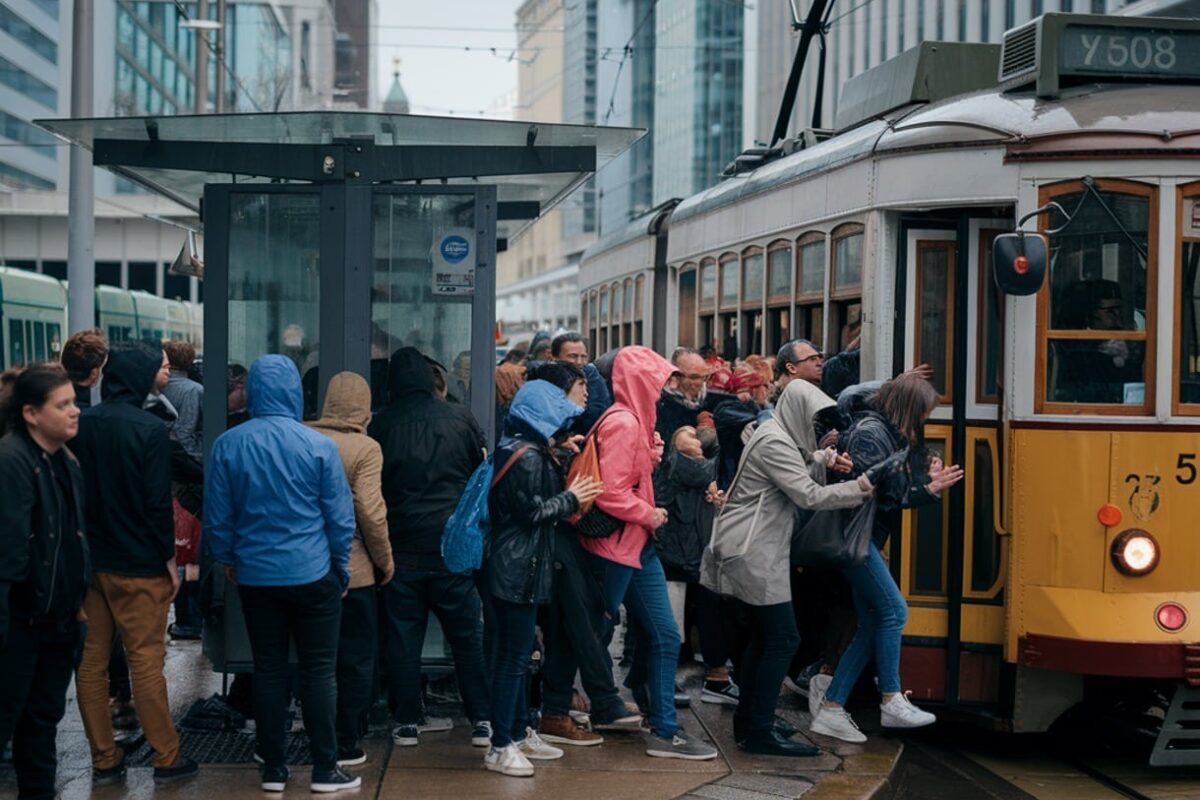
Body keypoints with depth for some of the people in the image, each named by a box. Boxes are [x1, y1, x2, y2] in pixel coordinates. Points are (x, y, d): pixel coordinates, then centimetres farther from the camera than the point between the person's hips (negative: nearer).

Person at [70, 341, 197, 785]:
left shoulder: (81, 425, 1)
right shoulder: (149, 428, -14)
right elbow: (158, 502, -15)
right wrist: (169, 559, -4)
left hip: (86, 562, 5)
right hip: (138, 565, -5)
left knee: (91, 662, 8)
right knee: (145, 661, 2)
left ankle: (104, 759, 14)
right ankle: (166, 757, 10)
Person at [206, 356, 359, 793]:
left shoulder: (227, 445, -5)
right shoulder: (318, 446, -11)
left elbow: (217, 515, 1)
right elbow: (340, 515, -5)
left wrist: (227, 558, 17)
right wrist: (340, 564, 9)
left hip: (255, 574, 2)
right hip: (312, 575, -2)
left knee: (268, 670, 10)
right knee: (317, 670, 5)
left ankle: (273, 769, 14)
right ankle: (325, 769, 8)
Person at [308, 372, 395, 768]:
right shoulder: (364, 448, -13)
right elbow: (371, 513, -17)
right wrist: (386, 562, -4)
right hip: (351, 569, -4)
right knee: (355, 660, 8)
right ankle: (346, 745, 11)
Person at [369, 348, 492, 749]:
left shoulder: (381, 425, -1)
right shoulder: (459, 417, -1)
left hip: (401, 545, 0)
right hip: (453, 543, 0)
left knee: (403, 634, 8)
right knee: (466, 635, 6)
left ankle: (407, 721, 11)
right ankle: (483, 720, 6)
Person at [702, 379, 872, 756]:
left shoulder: (777, 436, 15)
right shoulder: (775, 442, -17)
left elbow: (793, 474, 20)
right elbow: (809, 496, -21)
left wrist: (820, 460, 2)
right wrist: (859, 489, -15)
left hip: (749, 551, 11)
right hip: (753, 553, -11)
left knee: (761, 637, 14)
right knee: (783, 638, -8)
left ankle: (748, 723, 20)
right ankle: (760, 732, -5)